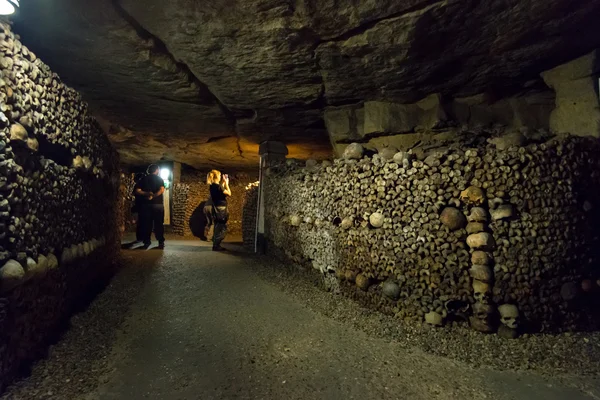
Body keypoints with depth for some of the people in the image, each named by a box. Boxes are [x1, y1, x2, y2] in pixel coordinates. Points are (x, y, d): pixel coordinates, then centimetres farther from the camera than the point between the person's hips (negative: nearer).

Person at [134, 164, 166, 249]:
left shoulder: (143, 179, 9)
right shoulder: (159, 179, 2)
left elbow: (137, 191, -4)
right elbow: (161, 190, -15)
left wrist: (147, 194, -6)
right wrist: (152, 196, -14)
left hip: (146, 204, 2)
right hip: (158, 204, -2)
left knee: (146, 223, 9)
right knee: (159, 223, 2)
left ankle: (147, 241, 11)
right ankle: (161, 242, 3)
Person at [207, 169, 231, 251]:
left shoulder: (212, 186, 10)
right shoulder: (217, 186, -17)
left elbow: (222, 192, 19)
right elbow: (229, 193, -14)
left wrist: (223, 183, 17)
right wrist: (226, 183, -7)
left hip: (217, 209, 10)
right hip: (220, 209, -10)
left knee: (218, 228, 15)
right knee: (220, 228, -3)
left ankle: (216, 245, 21)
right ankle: (216, 246, 1)